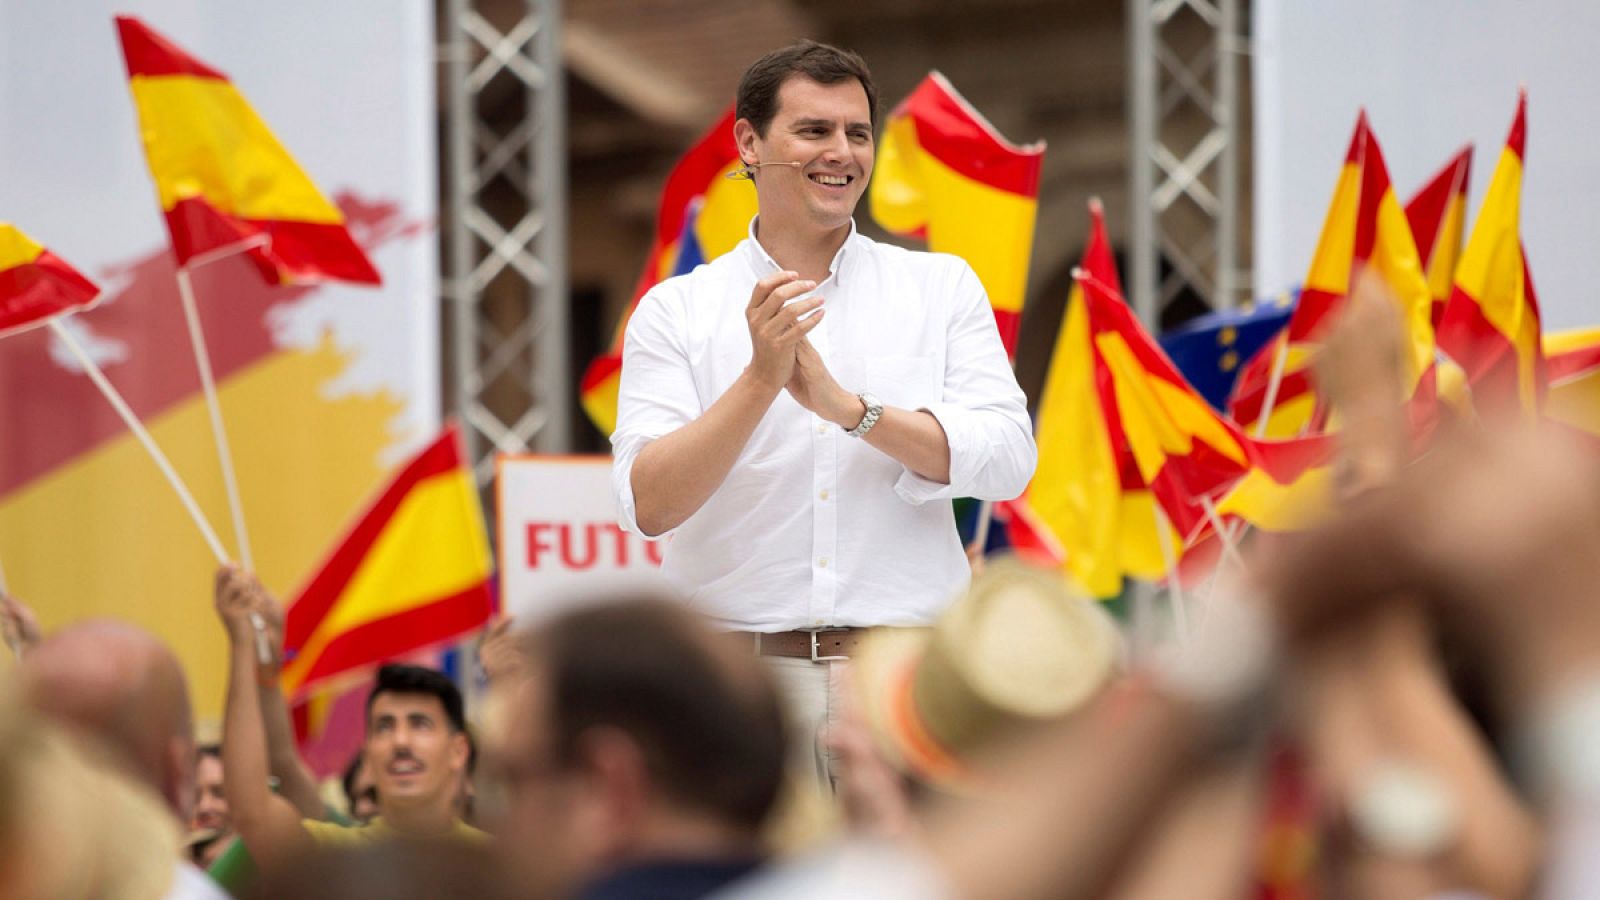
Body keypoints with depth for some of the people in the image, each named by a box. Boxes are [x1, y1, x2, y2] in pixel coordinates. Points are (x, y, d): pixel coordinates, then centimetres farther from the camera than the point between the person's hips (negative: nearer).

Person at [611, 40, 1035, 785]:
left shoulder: (942, 288, 12)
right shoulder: (676, 311, 7)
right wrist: (760, 381, -17)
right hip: (741, 675, -1)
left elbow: (1008, 459, -2)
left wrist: (847, 407, -14)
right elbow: (646, 505, -4)